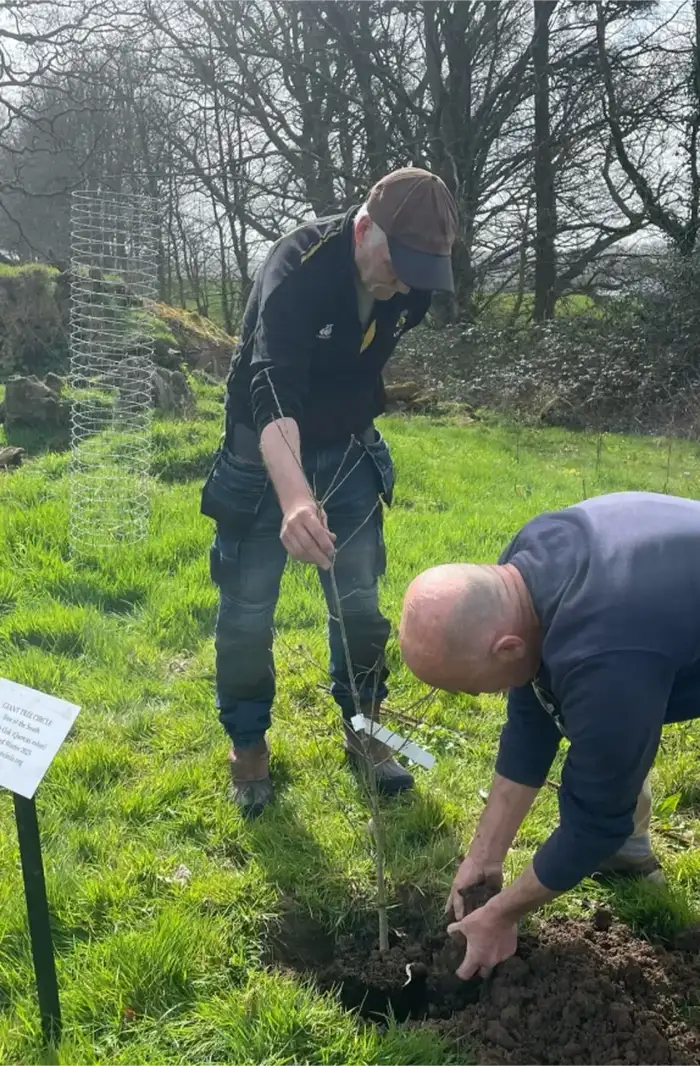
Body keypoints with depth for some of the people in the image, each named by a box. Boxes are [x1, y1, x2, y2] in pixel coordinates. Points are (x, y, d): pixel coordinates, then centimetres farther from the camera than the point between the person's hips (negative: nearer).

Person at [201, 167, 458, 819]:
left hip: (349, 450, 5)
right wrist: (294, 496, -61)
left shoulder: (412, 283, -12)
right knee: (247, 612, 1)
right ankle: (247, 745, 21)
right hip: (267, 453, -4)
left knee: (359, 603, 7)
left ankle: (362, 729, 27)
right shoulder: (297, 269, -31)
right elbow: (273, 395, -46)